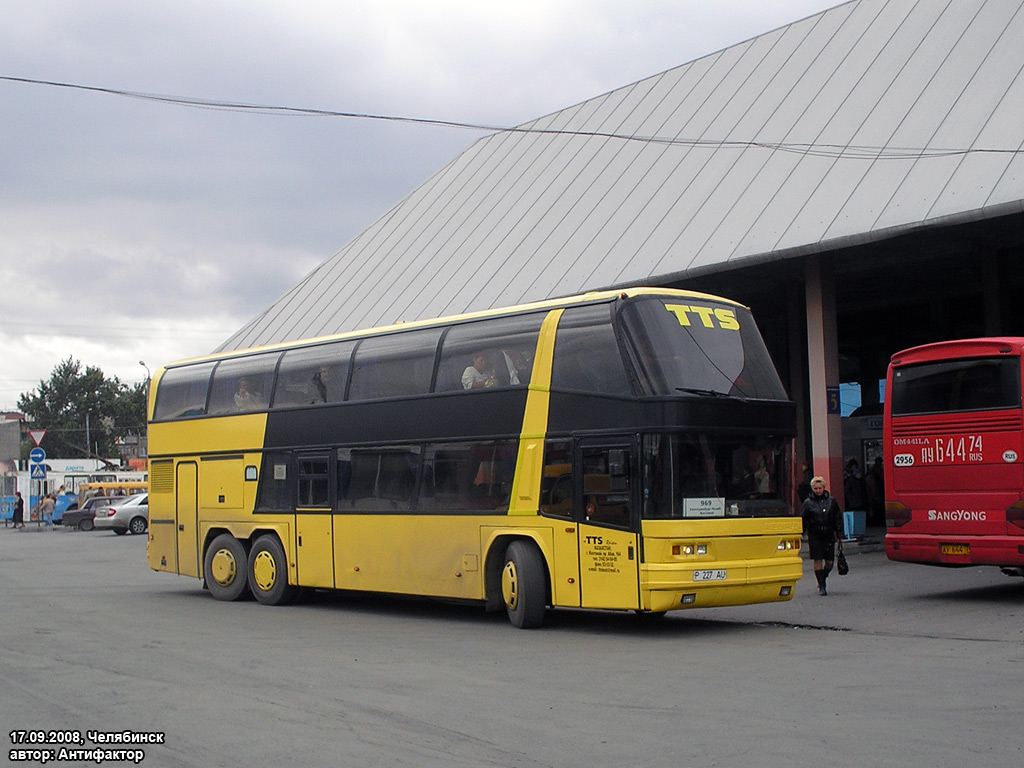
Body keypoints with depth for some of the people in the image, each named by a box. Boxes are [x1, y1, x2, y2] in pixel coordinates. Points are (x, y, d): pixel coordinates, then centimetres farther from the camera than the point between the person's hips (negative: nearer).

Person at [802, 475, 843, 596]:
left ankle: (822, 580, 26)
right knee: (818, 560, -5)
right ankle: (821, 586, 3)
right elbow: (804, 520, 4)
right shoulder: (808, 503, 1)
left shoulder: (831, 501, 7)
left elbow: (838, 518, 12)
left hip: (829, 535, 2)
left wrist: (839, 534, 9)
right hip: (814, 535, -2)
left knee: (829, 562, 2)